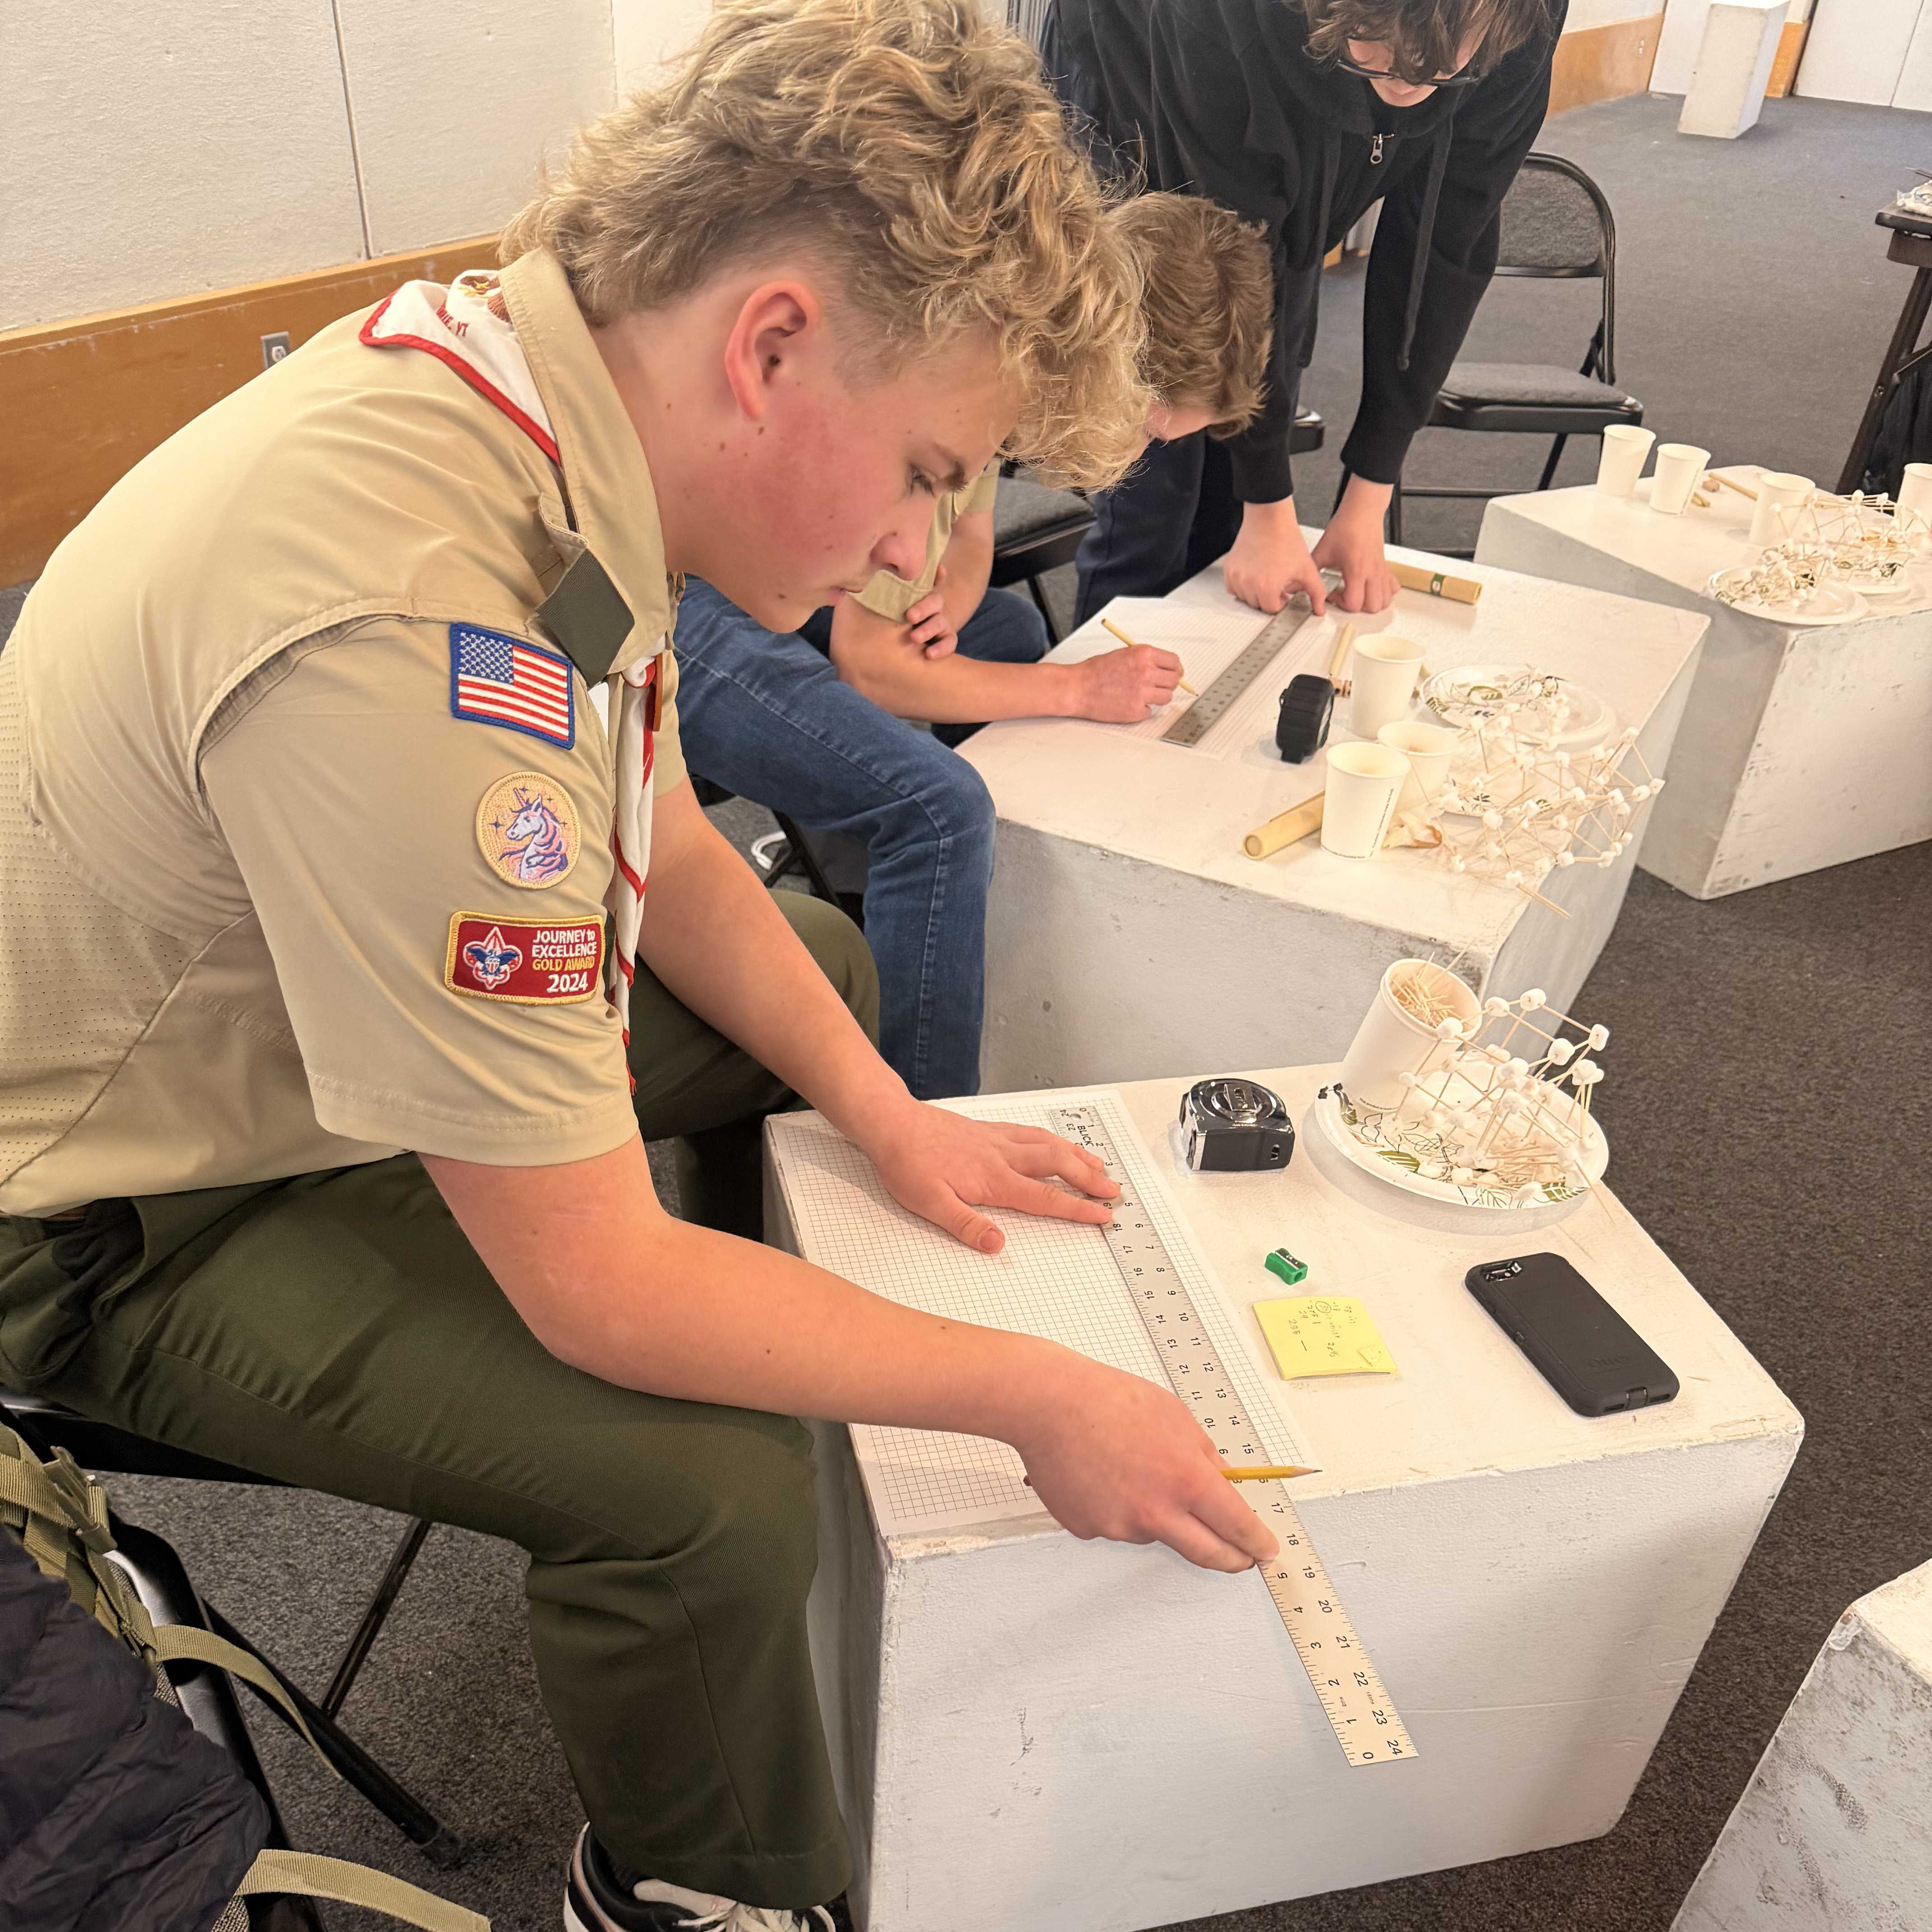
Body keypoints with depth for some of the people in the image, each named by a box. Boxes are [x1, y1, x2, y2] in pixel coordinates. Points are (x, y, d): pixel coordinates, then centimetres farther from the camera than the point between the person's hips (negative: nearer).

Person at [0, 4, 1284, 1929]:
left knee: (822, 965, 13)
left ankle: (784, 1350, 36)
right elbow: (592, 1288, -32)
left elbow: (664, 855, 3)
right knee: (708, 1494, -24)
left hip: (294, 1014, 8)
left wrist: (887, 1117, -2)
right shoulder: (408, 622, -40)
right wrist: (1035, 1395, -22)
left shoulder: (540, 391, -11)